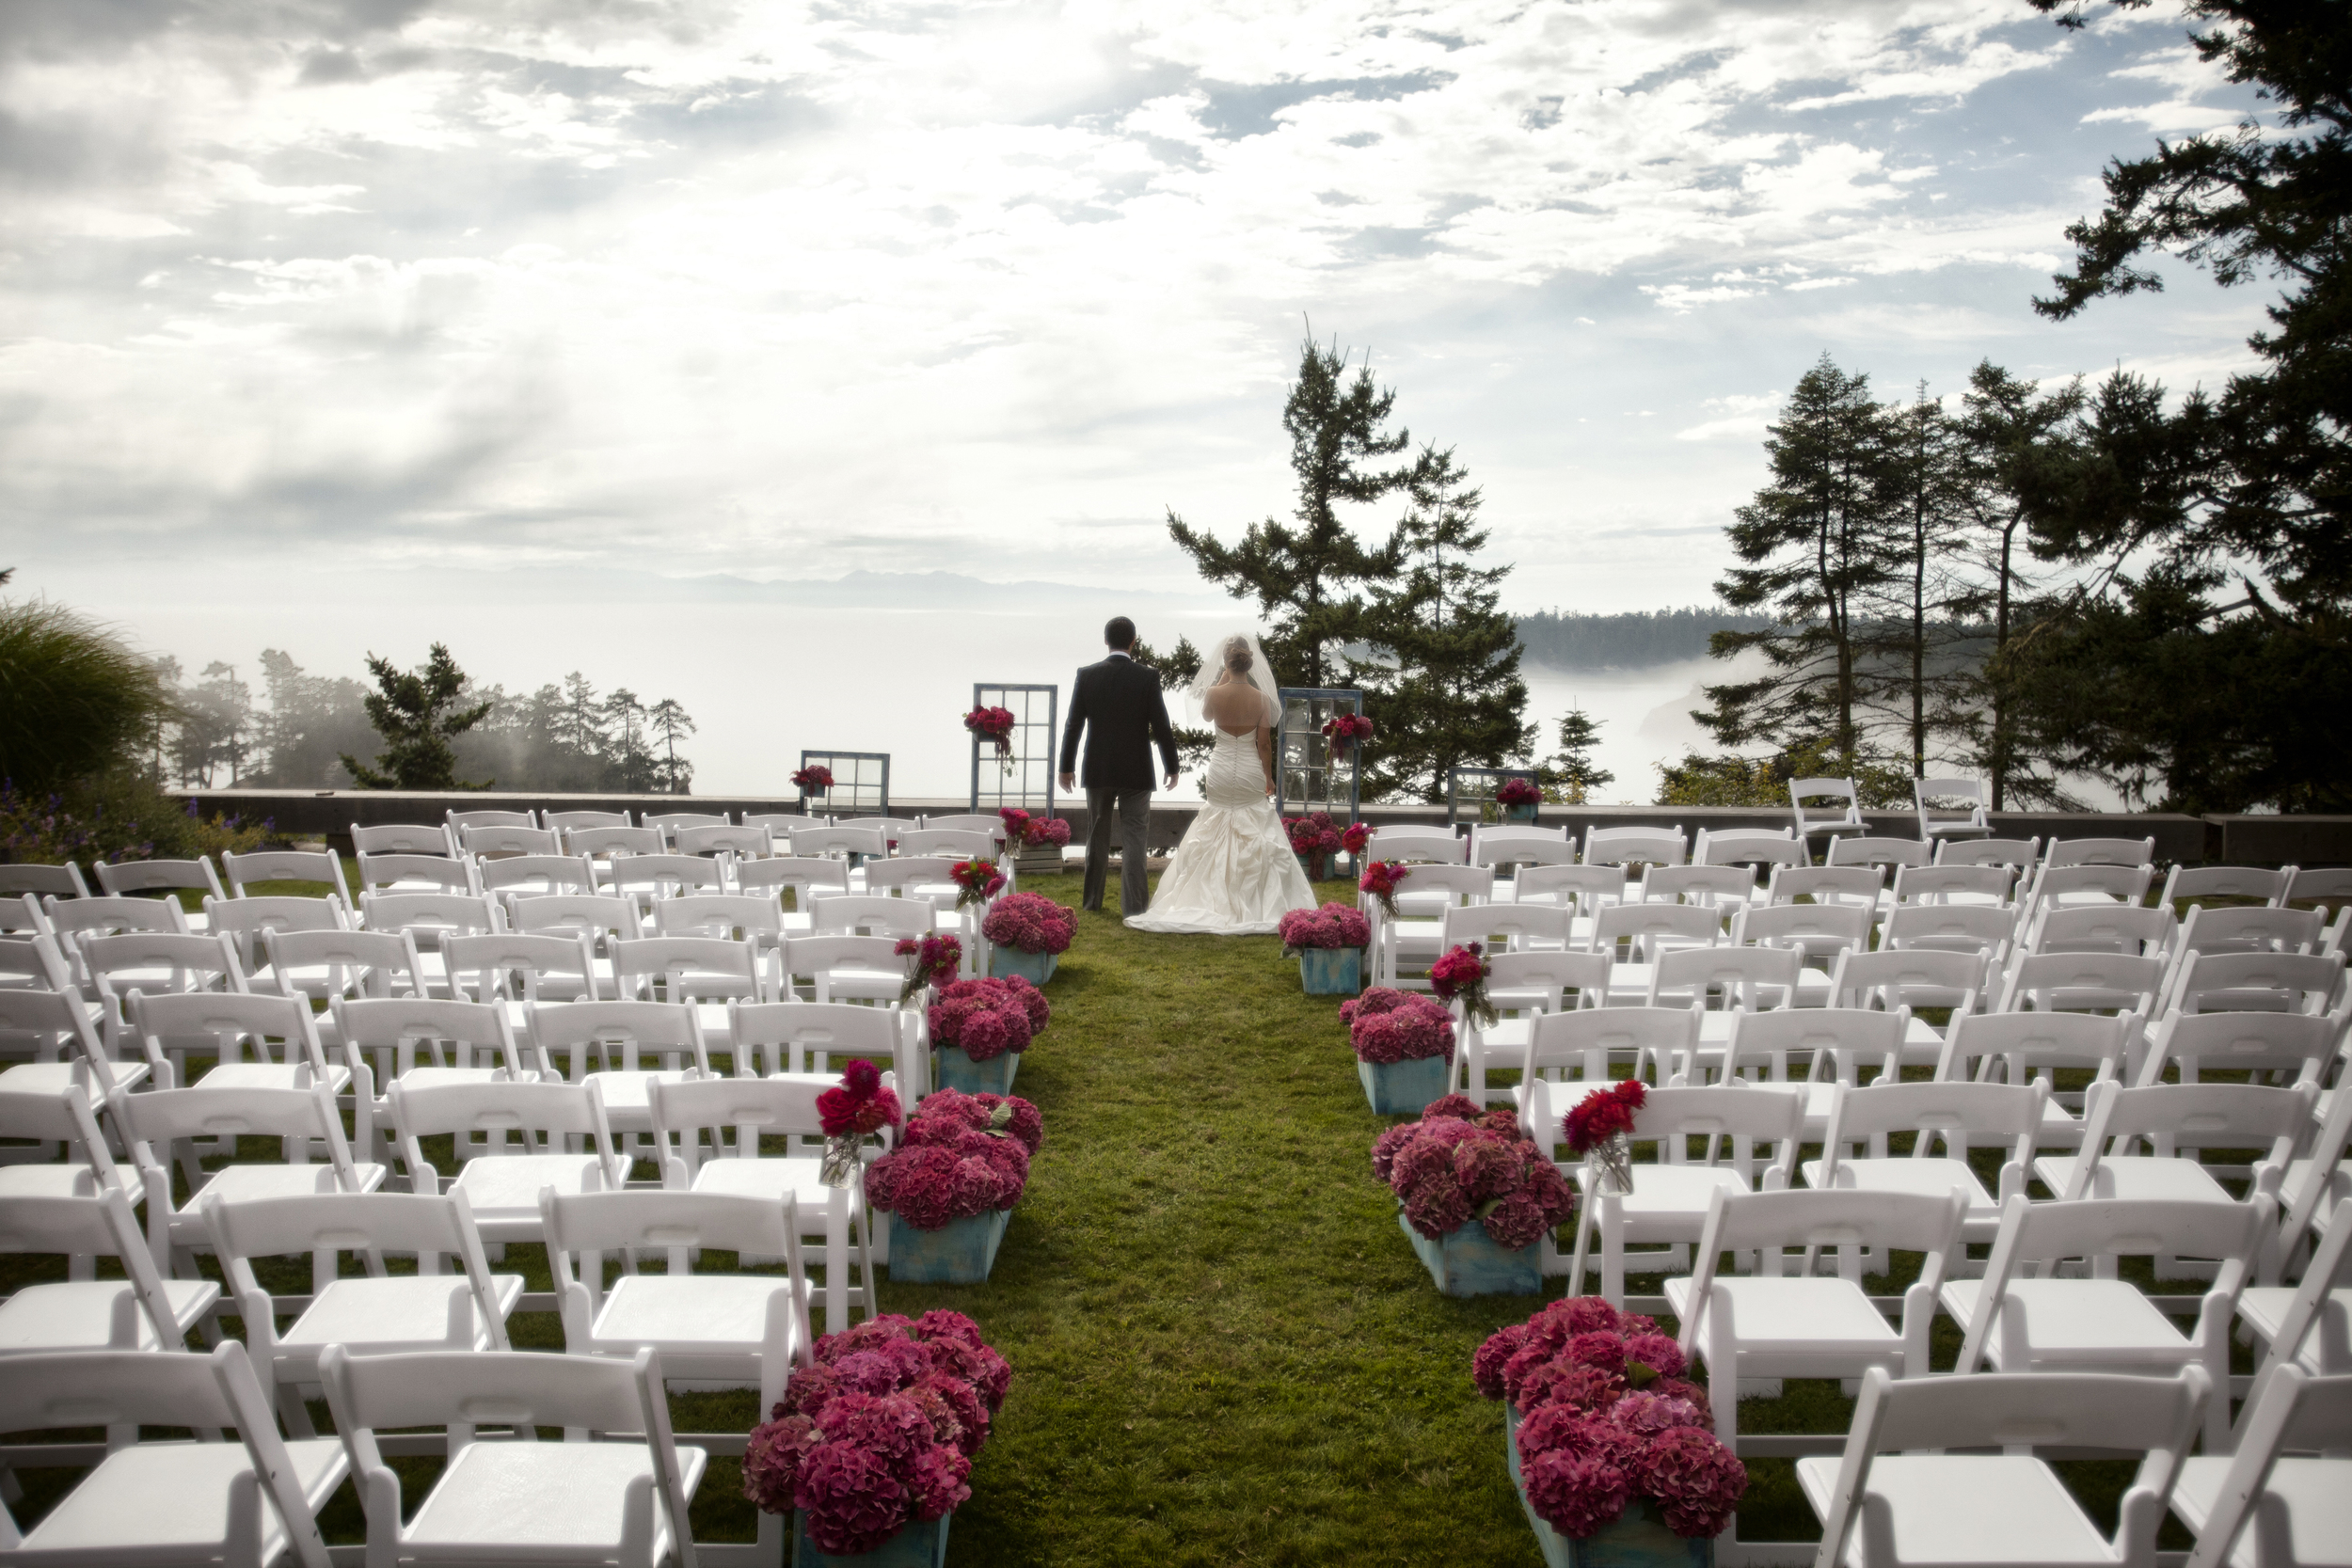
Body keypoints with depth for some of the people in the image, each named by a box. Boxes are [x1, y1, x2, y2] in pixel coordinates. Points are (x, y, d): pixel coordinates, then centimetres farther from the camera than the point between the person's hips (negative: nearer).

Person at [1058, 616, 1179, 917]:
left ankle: (1092, 900, 25)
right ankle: (1133, 907, -2)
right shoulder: (1148, 678, -9)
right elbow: (1162, 728, -7)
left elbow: (1073, 725, 0)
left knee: (1097, 836, 15)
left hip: (1098, 770, 2)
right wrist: (1172, 767, 5)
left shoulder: (1087, 675, -4)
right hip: (1136, 772, -2)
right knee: (1133, 840, 1)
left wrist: (1067, 767, 10)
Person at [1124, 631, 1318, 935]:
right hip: (1251, 774, -1)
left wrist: (1224, 677, 12)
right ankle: (1253, 905, 6)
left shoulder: (1214, 694, -10)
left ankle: (1215, 904, 12)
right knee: (1256, 839, 8)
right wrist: (1268, 776, 6)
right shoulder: (1261, 698, -11)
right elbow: (1264, 743, -7)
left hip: (1222, 771, 1)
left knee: (1215, 840, 12)